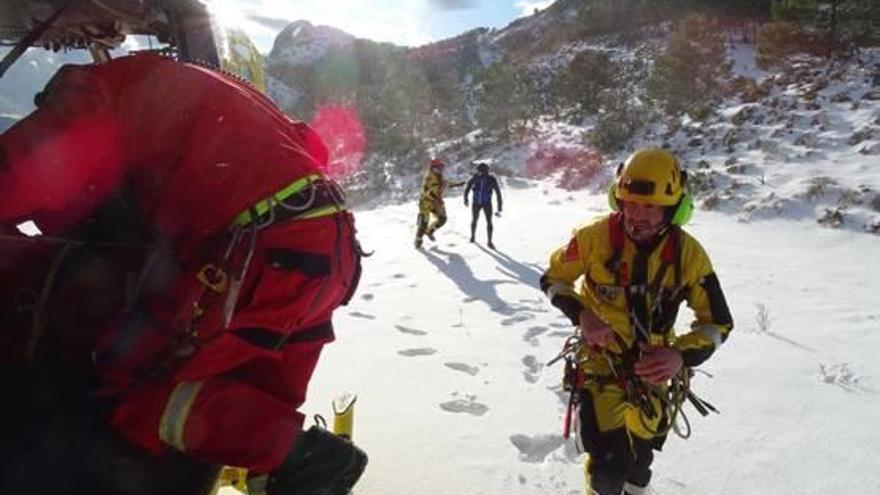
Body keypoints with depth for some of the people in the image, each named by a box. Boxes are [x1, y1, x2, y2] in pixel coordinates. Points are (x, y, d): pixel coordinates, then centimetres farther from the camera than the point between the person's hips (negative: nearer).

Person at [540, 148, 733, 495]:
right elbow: (553, 278, -6)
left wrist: (682, 354, -28)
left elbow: (717, 323, -9)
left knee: (641, 454, 24)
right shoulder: (595, 237, -21)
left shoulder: (689, 255, -17)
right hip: (602, 358, -3)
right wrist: (582, 315, -24)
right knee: (610, 464, -14)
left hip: (652, 367, 3)